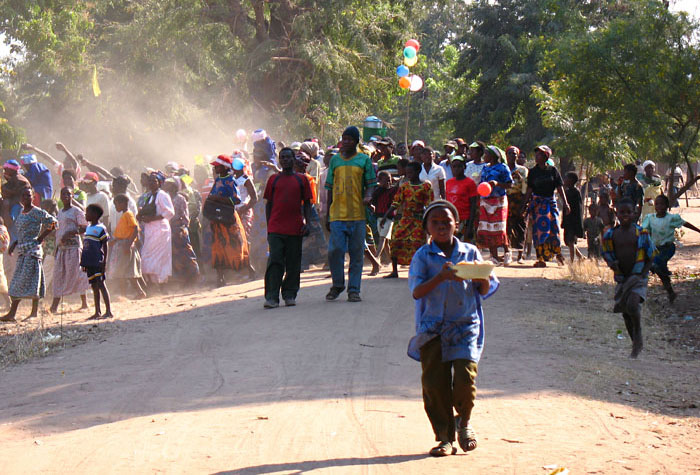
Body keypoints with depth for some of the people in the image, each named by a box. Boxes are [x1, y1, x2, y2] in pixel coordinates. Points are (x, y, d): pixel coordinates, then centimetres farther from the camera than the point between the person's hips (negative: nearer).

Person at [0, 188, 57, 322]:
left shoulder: (37, 212, -7)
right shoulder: (21, 213, 17)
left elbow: (53, 222, -9)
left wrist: (41, 237, -9)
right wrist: (14, 243, 12)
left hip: (32, 250, -8)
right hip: (22, 251, 8)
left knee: (31, 280, -8)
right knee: (17, 282, 5)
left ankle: (34, 312, -5)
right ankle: (12, 313, 5)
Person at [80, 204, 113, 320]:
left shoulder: (101, 228, -8)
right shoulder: (88, 228, 16)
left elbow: (105, 247, -10)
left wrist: (104, 262, -15)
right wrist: (84, 263, 20)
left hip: (98, 262, -8)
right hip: (90, 262, 8)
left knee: (101, 284, -10)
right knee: (94, 286, 11)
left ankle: (108, 311, -9)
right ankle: (97, 312, 16)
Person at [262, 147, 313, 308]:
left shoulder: (301, 179, 9)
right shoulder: (274, 179, 9)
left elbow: (307, 203, 11)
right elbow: (268, 203, 12)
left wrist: (307, 223, 0)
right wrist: (268, 226, 6)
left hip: (295, 228, 1)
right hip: (275, 229, -1)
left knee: (293, 263, 5)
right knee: (275, 262, -8)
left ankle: (289, 295, 14)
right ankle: (272, 297, -9)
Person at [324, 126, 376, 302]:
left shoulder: (364, 160, 7)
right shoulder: (335, 160, 13)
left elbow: (371, 183, 6)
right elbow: (330, 188, 16)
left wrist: (368, 196, -18)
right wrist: (327, 215, 14)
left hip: (357, 214, -1)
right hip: (337, 214, 1)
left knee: (356, 253, 2)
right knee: (335, 250, -7)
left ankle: (354, 289, 9)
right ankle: (337, 285, 12)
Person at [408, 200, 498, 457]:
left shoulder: (470, 252, 8)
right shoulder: (423, 256, 3)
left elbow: (486, 290, 8)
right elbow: (417, 291, -11)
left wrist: (479, 276, -15)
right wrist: (441, 276, -26)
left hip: (465, 327, 0)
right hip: (432, 328, 0)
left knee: (465, 380, -13)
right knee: (434, 385, -2)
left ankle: (464, 421, 17)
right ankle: (444, 437, 13)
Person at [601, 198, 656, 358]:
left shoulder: (642, 234, -4)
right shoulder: (611, 235, 2)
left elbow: (650, 256, 2)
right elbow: (607, 254, 12)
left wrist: (643, 274, -9)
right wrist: (612, 264, -10)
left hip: (638, 277, -4)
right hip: (621, 278, 4)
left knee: (632, 305, -26)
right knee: (625, 312, 7)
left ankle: (638, 334, -2)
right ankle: (636, 344, 24)